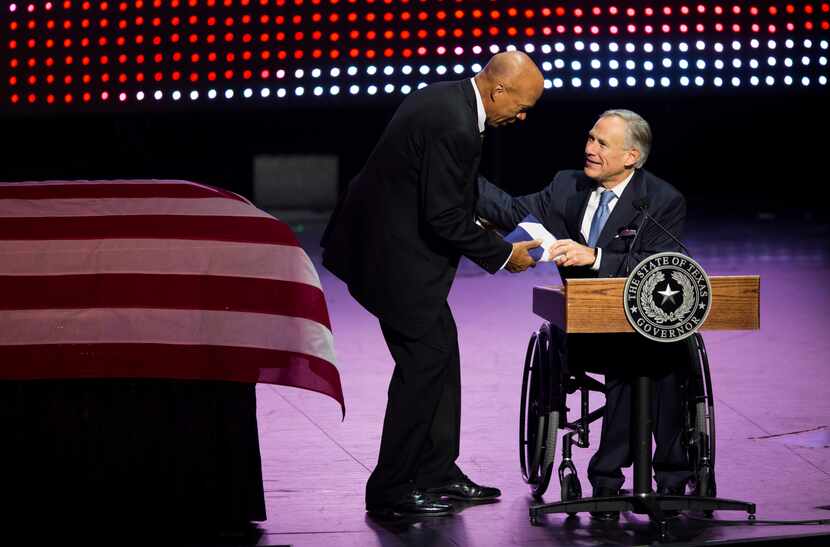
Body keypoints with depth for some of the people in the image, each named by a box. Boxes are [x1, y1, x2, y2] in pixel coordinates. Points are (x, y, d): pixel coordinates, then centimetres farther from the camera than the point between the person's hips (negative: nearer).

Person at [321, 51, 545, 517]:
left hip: (390, 240, 10)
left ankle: (437, 473, 21)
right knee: (425, 359, -4)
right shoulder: (454, 126, -25)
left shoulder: (448, 99, 6)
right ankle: (391, 488, 4)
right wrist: (501, 254, -11)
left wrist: (473, 224, 11)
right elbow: (443, 217, -23)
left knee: (441, 352, 14)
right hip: (395, 253, -10)